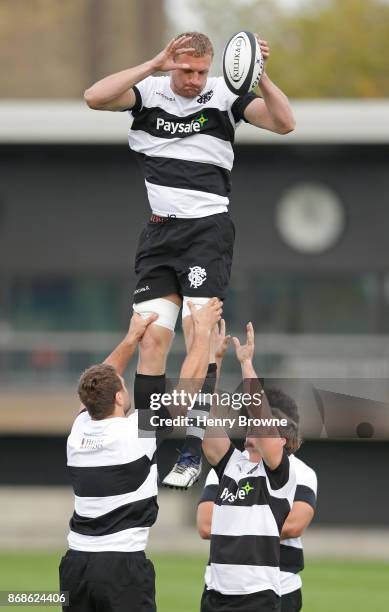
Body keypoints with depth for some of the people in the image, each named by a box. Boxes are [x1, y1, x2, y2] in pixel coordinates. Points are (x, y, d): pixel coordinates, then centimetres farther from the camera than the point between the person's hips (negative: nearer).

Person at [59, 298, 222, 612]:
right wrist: (203, 330, 8)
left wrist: (132, 338, 30)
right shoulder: (136, 431, -11)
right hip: (122, 563, -6)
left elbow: (100, 382, 24)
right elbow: (189, 385, -3)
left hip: (76, 562, 6)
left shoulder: (80, 430, 5)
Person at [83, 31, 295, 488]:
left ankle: (194, 451, -7)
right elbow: (94, 98, -16)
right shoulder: (149, 91, 1)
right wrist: (154, 65, -22)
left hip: (208, 228, -2)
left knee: (198, 334, -12)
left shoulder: (224, 95, -3)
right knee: (152, 335, -2)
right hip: (158, 231, 2)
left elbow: (283, 123, -10)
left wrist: (259, 76, -25)